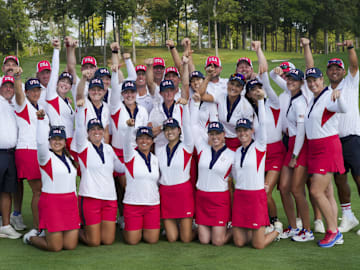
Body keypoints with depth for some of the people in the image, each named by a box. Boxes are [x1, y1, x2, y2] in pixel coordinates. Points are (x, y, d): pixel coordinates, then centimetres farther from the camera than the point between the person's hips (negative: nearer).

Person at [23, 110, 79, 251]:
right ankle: (31, 237, 24)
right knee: (55, 247, -4)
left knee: (70, 245, 2)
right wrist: (41, 119, -32)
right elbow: (41, 142, -24)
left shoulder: (69, 158, 14)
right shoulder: (46, 157, -5)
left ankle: (50, 233, 31)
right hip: (51, 202, -6)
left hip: (70, 203, 6)